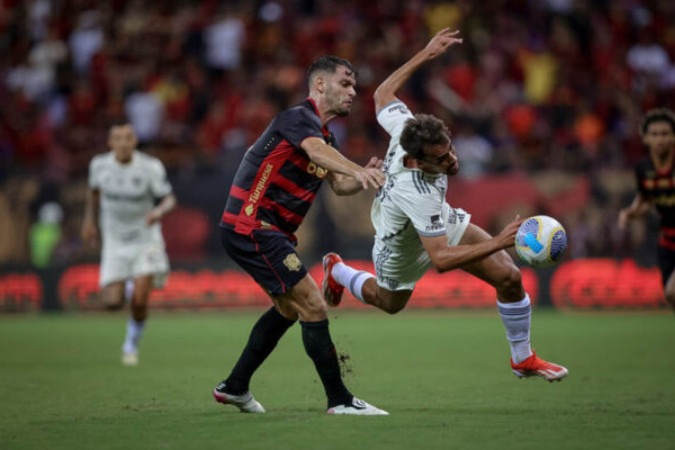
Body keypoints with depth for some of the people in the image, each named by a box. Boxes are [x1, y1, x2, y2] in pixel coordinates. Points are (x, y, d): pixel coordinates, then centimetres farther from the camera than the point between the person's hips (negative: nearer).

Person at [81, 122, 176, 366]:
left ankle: (131, 344, 16)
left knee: (139, 301, -13)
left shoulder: (150, 167, -15)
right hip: (115, 243, 2)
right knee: (113, 303, -7)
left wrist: (159, 210, -32)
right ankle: (127, 287, 31)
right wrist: (89, 219, 13)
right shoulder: (99, 165, -7)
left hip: (146, 240, -2)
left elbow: (169, 199, -10)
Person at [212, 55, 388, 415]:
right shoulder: (300, 118, -14)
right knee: (313, 306, -13)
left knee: (288, 308, 25)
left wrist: (363, 176, -14)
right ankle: (339, 400, -8)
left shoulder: (324, 135, 18)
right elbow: (317, 151, -36)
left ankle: (234, 386, 34)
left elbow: (339, 185, 8)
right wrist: (358, 170, -54)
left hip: (265, 232, 11)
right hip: (251, 227, -11)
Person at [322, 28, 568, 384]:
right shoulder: (417, 193, -48)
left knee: (509, 277, -7)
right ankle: (337, 271, 56)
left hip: (441, 221, 6)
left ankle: (523, 359, 16)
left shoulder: (407, 128, -32)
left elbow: (383, 95, -11)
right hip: (403, 245, -6)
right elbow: (440, 260, -44)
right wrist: (497, 243, -52)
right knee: (389, 302, 26)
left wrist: (426, 54, -8)